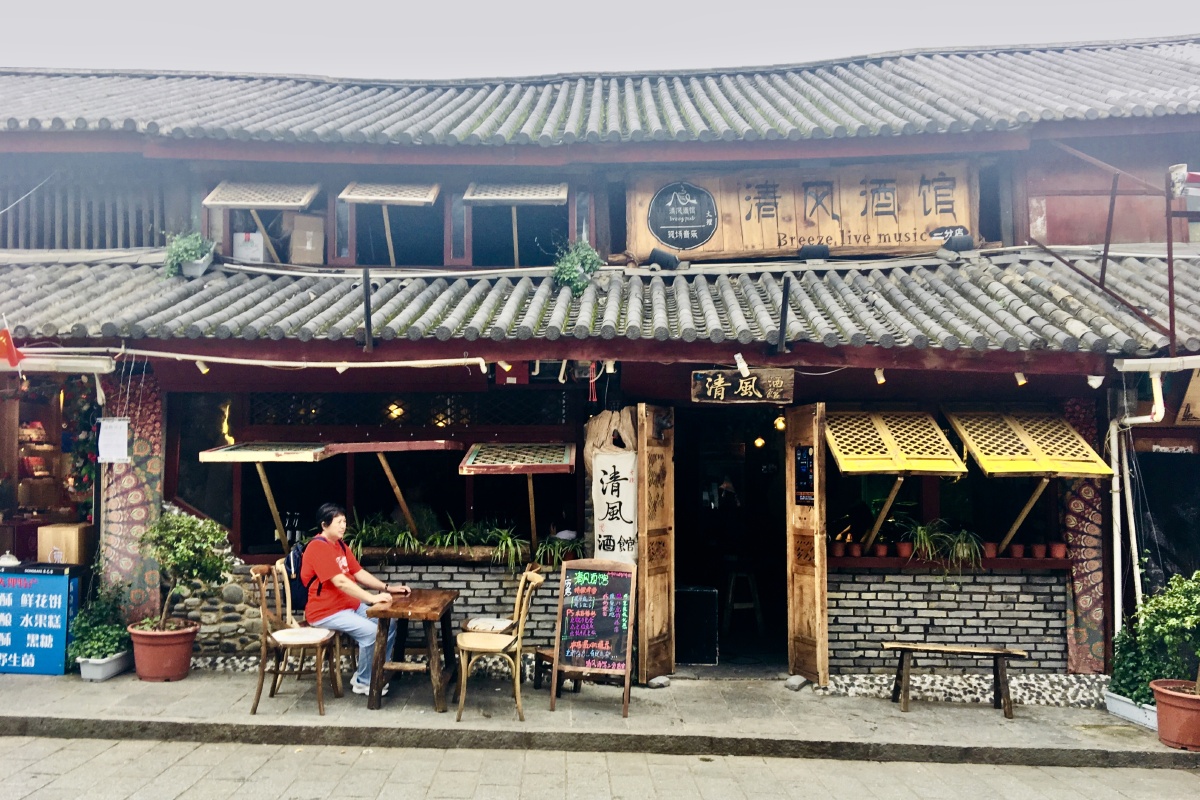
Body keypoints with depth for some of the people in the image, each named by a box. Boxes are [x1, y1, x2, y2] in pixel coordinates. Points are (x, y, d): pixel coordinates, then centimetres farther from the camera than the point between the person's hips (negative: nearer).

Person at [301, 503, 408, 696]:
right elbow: (340, 582, -27)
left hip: (350, 605, 10)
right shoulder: (318, 548, -19)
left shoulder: (340, 545, 12)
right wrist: (372, 598, -31)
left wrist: (387, 588, 2)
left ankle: (375, 673, 8)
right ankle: (363, 682, -5)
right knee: (371, 631, -25)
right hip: (325, 612, -10)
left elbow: (358, 573, 13)